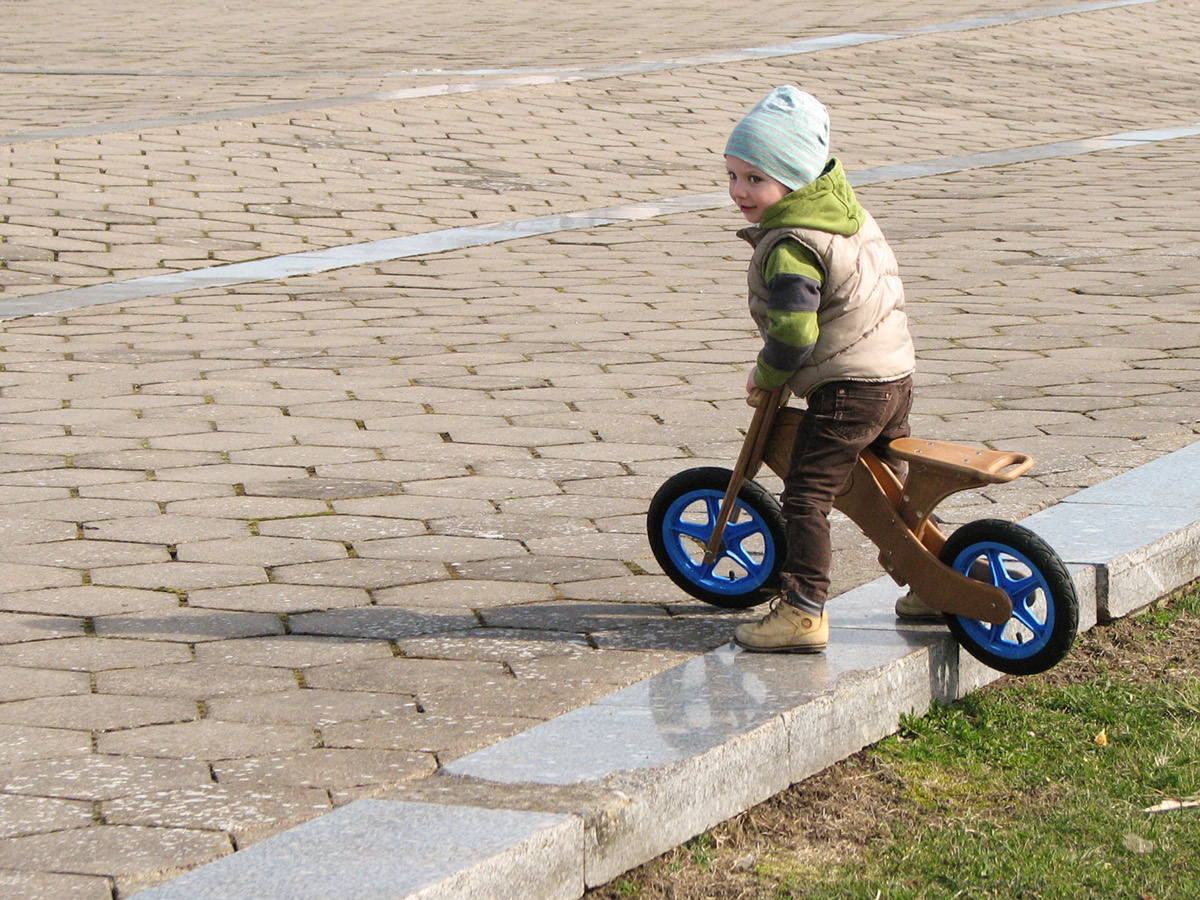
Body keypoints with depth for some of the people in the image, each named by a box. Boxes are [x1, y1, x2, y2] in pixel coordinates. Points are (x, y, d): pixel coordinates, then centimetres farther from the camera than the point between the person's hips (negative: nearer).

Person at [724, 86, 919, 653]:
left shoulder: (790, 247, -19)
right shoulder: (846, 210, 11)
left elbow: (794, 334, -25)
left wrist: (765, 377, -7)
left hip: (846, 387, -10)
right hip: (896, 372, 10)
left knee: (806, 496, -9)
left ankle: (803, 611, -13)